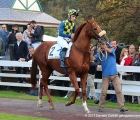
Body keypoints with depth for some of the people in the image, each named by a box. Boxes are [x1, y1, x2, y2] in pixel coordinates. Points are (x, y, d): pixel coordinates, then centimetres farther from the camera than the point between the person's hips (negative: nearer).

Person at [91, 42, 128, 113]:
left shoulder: (112, 49, 6)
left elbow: (109, 51, -17)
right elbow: (92, 59, -3)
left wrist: (103, 46, -21)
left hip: (114, 75, -1)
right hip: (105, 75, 1)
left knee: (119, 91, -6)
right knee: (103, 92, 0)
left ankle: (121, 107, -8)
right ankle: (101, 107, 11)